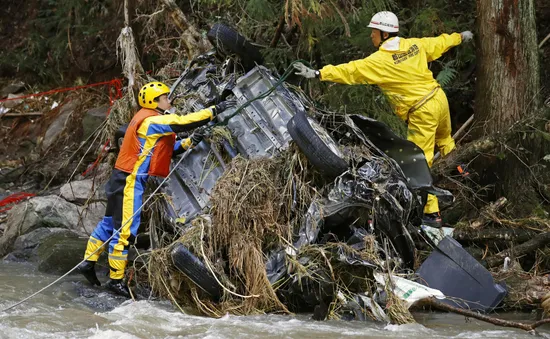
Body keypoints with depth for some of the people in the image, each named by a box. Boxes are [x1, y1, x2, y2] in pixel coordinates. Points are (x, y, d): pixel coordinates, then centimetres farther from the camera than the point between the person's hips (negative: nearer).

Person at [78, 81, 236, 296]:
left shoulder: (149, 120, 16)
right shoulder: (152, 120, -16)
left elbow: (166, 148, 17)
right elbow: (184, 122, -22)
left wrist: (188, 143, 5)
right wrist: (214, 110, -17)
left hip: (125, 179, 11)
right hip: (130, 181, -11)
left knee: (110, 223, 18)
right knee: (124, 230, -5)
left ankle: (88, 263, 23)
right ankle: (116, 279, 0)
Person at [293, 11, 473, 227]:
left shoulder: (381, 61, -18)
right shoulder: (415, 45, 3)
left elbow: (351, 71, -24)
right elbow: (440, 43, 20)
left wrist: (318, 74, -24)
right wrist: (460, 37, 40)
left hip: (422, 113, -7)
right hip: (439, 98, 7)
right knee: (444, 143, 34)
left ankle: (432, 214, 4)